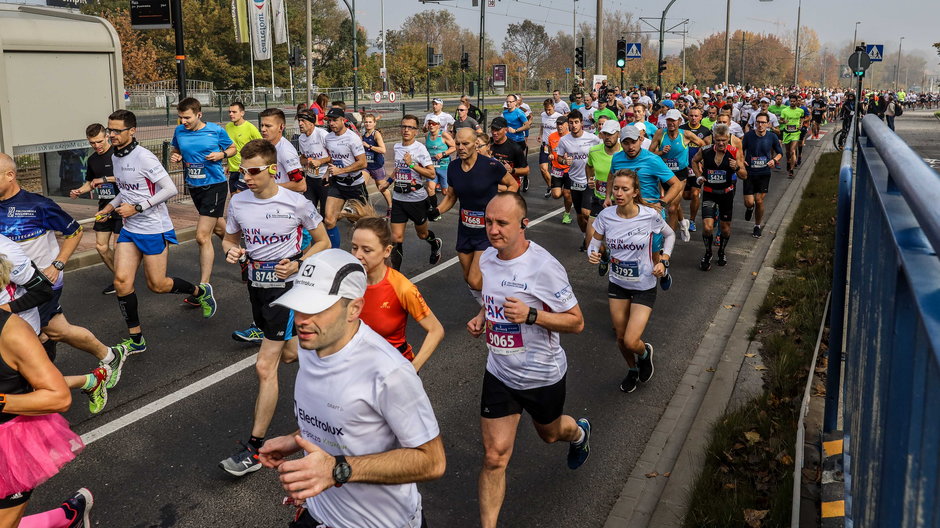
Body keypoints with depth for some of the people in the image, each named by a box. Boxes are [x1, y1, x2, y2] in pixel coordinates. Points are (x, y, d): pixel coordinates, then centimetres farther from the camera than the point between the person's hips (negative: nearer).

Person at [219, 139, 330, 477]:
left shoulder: (296, 203, -14)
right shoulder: (238, 202, -2)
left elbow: (323, 242, -2)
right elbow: (229, 238, 14)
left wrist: (298, 264, -18)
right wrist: (231, 251, -10)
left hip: (286, 286, -6)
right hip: (256, 284, 6)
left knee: (265, 367, -11)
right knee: (287, 354, 21)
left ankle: (255, 449, -4)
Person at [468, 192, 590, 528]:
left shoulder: (544, 267, -25)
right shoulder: (487, 259, -5)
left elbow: (576, 322, -19)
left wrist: (530, 315, -33)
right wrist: (480, 319, -5)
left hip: (542, 375, -3)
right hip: (499, 373, 3)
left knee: (549, 434, 26)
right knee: (494, 456, -1)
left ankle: (579, 432, 62)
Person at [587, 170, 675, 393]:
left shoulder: (650, 215, -18)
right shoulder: (606, 216, -13)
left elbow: (670, 235, 2)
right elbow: (596, 241, 2)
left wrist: (663, 261, -10)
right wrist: (592, 254, -20)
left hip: (644, 286, -3)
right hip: (617, 284, 3)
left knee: (631, 342, -11)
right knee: (621, 338, 15)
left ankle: (645, 352, 27)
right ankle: (633, 370, 47)